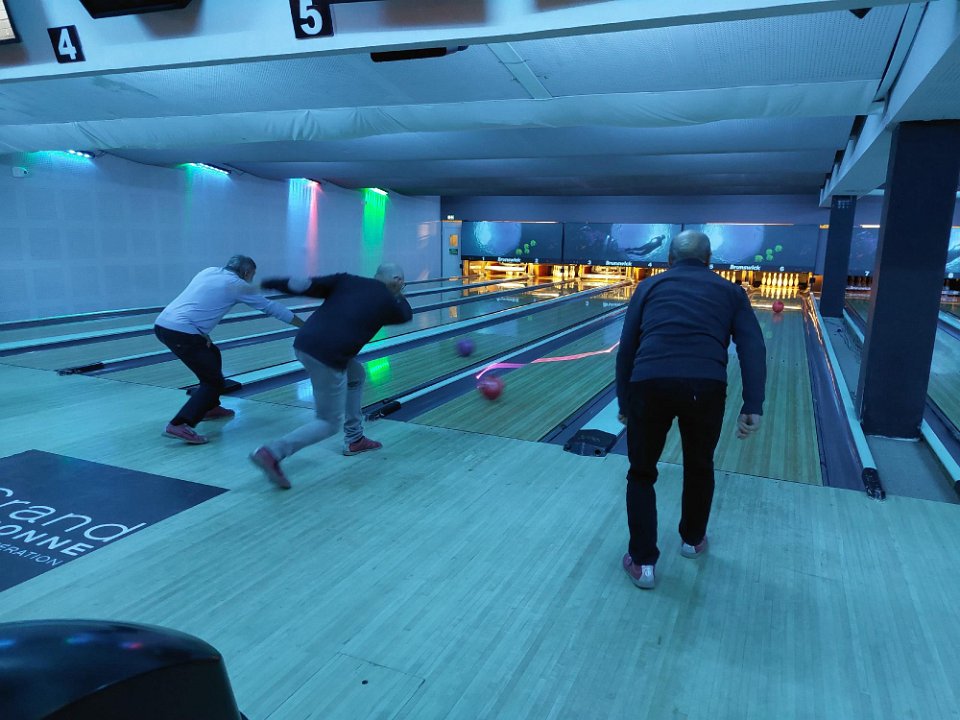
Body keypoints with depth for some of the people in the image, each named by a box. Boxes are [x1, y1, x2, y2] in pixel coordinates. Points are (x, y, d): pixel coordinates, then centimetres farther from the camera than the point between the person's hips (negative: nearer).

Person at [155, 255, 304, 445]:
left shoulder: (208, 271, 20)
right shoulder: (238, 285, 2)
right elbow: (271, 307, 8)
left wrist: (202, 334, 13)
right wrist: (304, 326, 17)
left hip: (162, 324, 9)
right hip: (180, 332, -9)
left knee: (212, 355, 27)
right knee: (214, 381, -2)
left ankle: (210, 407, 35)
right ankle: (179, 425, -16)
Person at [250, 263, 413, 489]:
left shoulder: (347, 280, 15)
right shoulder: (387, 301, 9)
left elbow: (307, 286, 4)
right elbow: (407, 315, 32)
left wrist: (265, 284, 6)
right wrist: (398, 295, 49)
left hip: (304, 345, 7)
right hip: (327, 358, -7)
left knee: (356, 375, 29)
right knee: (329, 423, 7)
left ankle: (355, 439, 37)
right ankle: (272, 453, -11)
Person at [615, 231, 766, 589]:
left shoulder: (650, 286, 22)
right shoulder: (729, 291, 23)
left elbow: (626, 349, 17)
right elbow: (753, 349, 8)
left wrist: (624, 403, 24)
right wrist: (752, 407, 3)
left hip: (650, 384, -1)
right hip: (706, 387, 1)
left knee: (641, 473, 19)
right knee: (699, 466, 27)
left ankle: (642, 561, 20)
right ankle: (692, 539, 46)